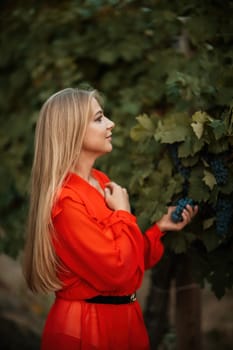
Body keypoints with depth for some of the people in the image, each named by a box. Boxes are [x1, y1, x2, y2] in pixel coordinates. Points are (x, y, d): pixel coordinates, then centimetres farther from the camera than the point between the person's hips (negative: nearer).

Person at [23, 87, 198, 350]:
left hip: (122, 319, 9)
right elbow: (119, 273, -24)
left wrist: (161, 227, 2)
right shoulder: (66, 200, -21)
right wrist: (123, 212, -14)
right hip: (86, 328, -9)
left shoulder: (101, 182, 6)